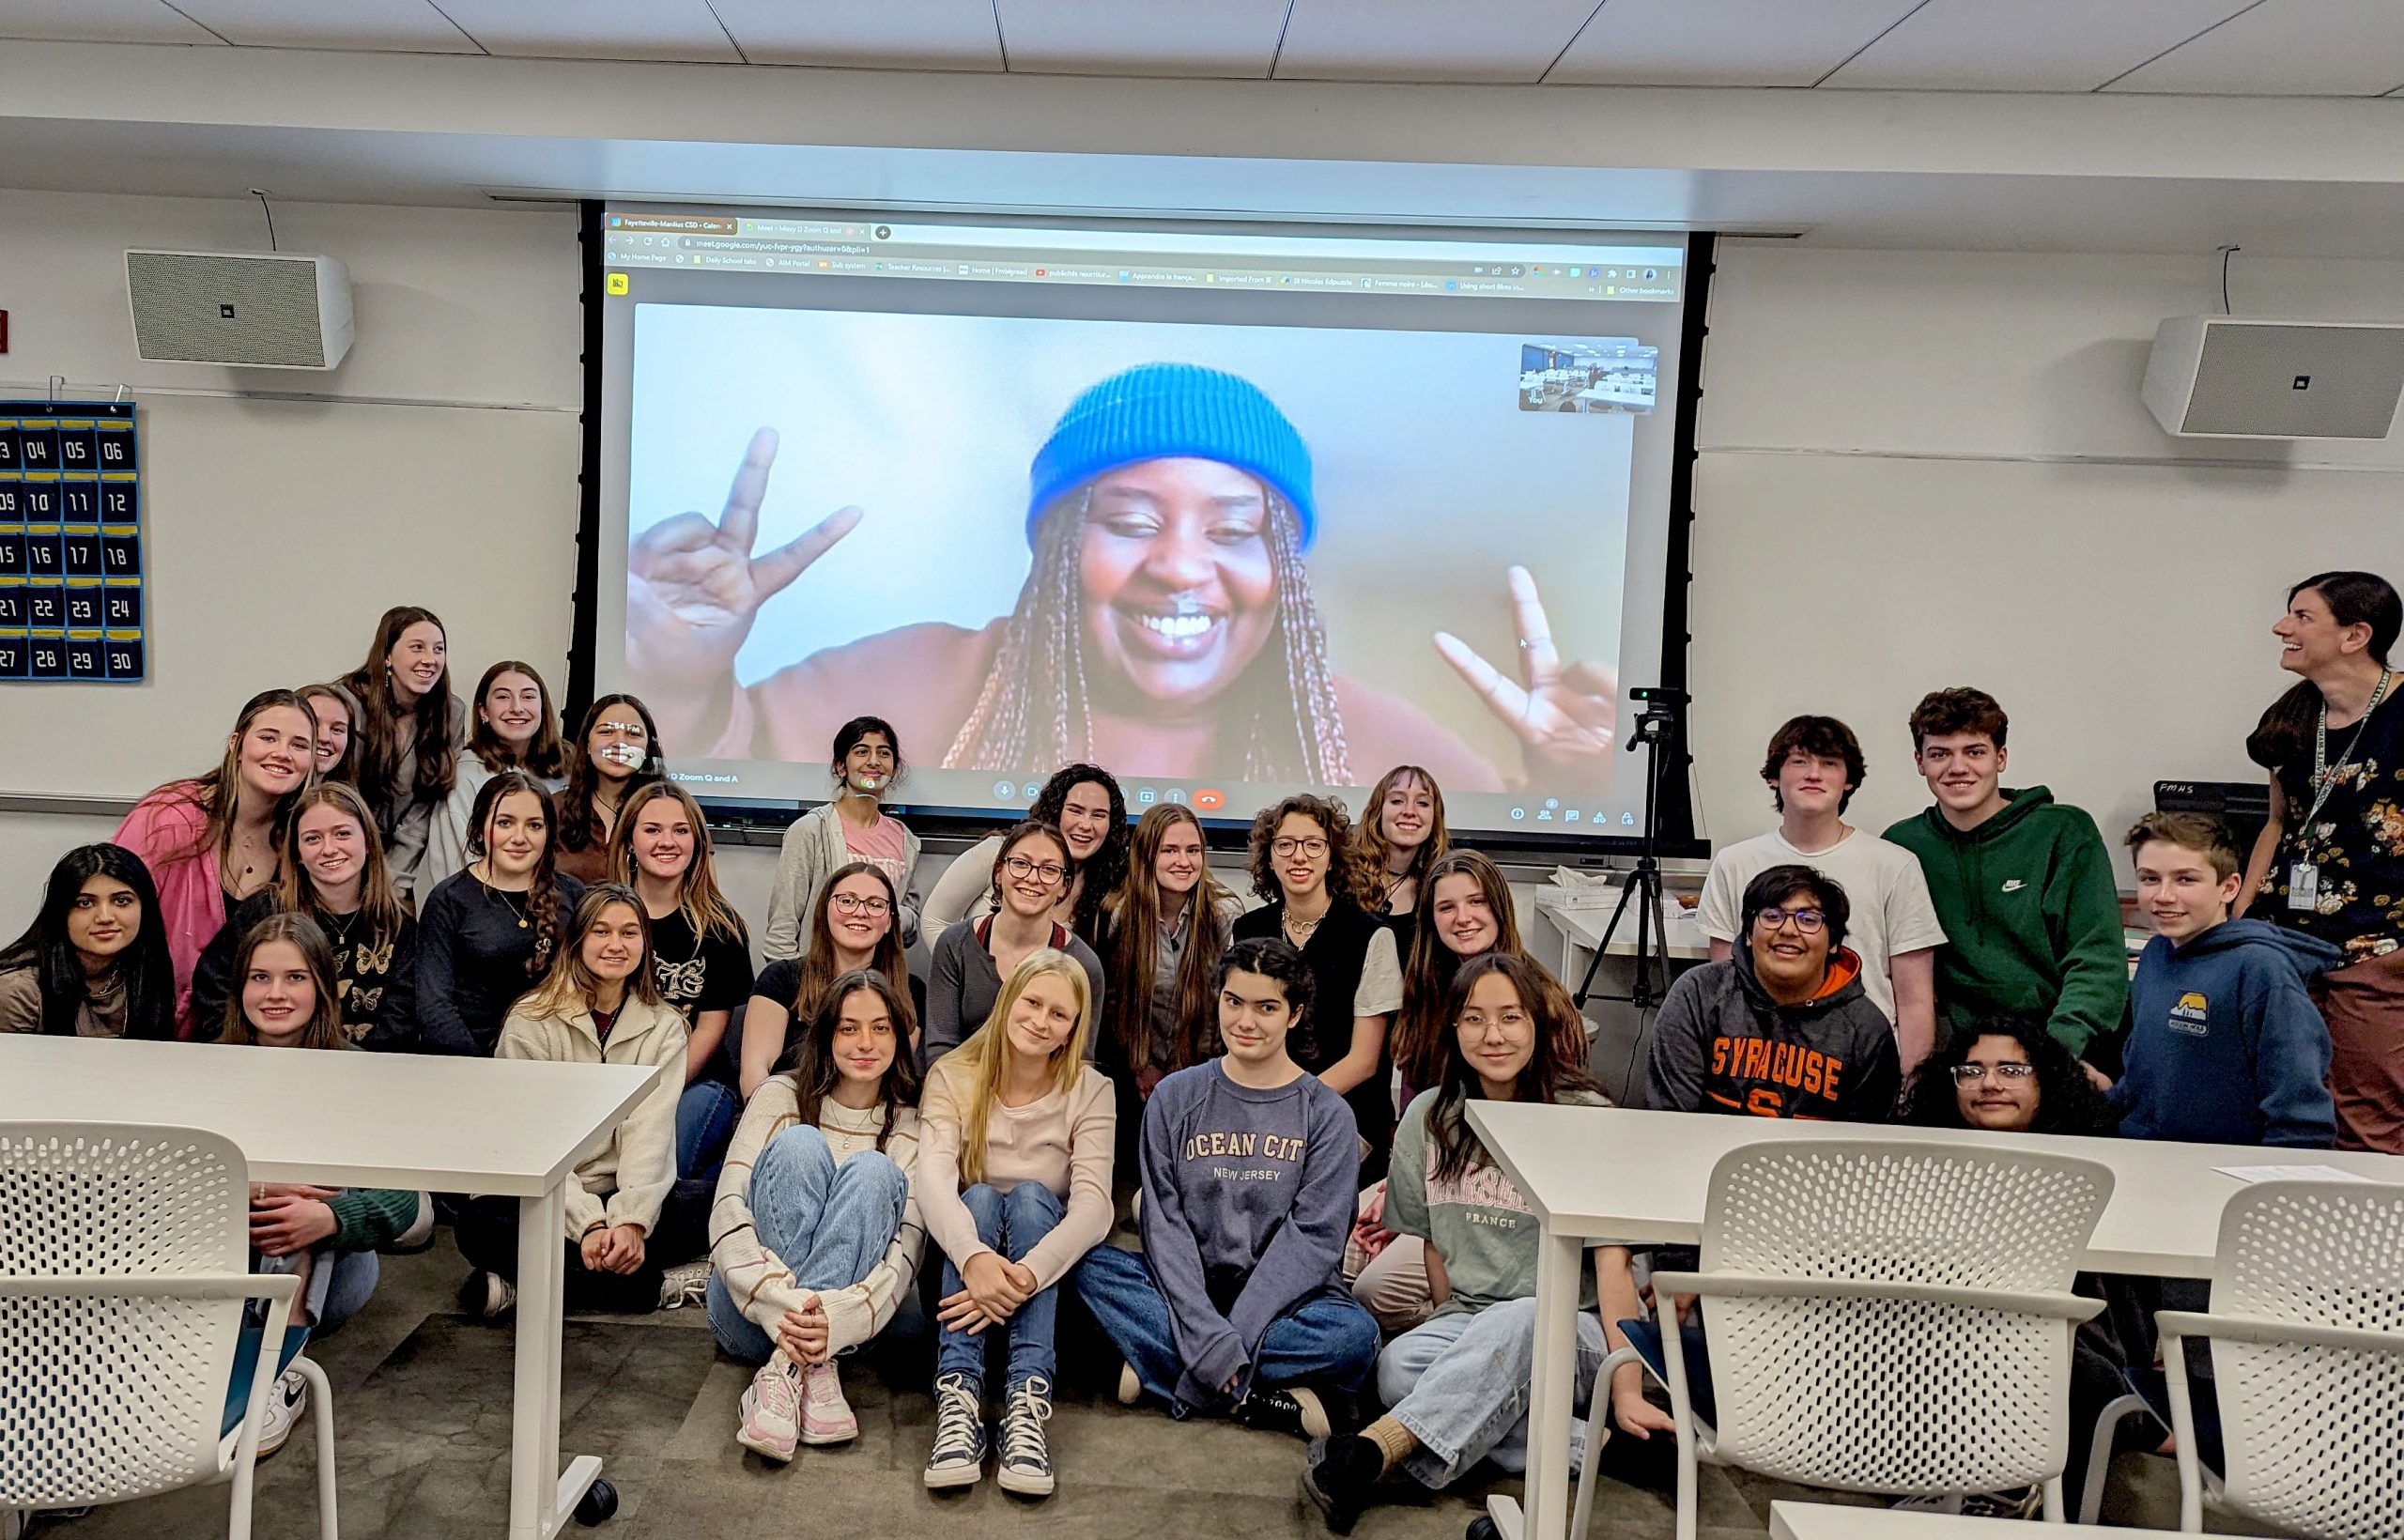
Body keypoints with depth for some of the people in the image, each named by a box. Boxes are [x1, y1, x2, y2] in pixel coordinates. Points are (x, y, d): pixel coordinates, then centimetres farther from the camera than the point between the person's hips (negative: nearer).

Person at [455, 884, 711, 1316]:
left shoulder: (663, 1026, 4)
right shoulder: (531, 1023, -4)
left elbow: (650, 1132, -8)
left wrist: (631, 1221, -26)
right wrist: (588, 1225, -26)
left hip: (626, 1196, 2)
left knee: (710, 1204, -26)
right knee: (478, 1223, -33)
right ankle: (653, 1286, -30)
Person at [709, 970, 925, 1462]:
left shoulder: (907, 1125, 5)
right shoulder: (782, 1096, 2)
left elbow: (907, 1245, -9)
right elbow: (727, 1211, -12)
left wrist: (840, 1315, -30)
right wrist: (780, 1305, -29)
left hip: (835, 1321, 1)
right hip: (749, 1313, -1)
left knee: (874, 1172, -23)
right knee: (799, 1145, -23)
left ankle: (786, 1373, -35)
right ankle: (815, 1374, -36)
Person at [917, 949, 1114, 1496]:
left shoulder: (1089, 1091, -4)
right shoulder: (953, 1077, -4)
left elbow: (1094, 1204, -19)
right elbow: (934, 1179, -22)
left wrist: (1026, 1275, -38)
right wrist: (974, 1257, -43)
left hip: (1046, 1271, 0)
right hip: (962, 1260, 0)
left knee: (1031, 1195, -29)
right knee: (979, 1195, -29)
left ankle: (1027, 1402, -41)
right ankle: (958, 1397, -43)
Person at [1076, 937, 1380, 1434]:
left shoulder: (1327, 1115, 0)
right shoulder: (1175, 1098, 5)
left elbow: (1311, 1237, -9)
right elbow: (1164, 1223, -4)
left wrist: (1235, 1333, -22)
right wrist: (1206, 1331, -20)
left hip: (1282, 1296, -1)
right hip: (1188, 1292, 1)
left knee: (1355, 1335, -31)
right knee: (1093, 1266, -25)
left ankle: (1161, 1371, -21)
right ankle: (1262, 1401, -26)